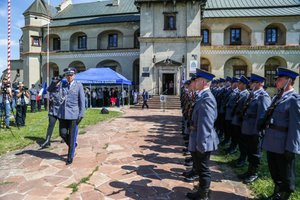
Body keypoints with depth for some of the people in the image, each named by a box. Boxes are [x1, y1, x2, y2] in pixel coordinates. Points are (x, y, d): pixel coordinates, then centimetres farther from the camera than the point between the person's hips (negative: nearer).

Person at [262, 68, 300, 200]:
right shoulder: (277, 97, 11)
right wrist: (266, 138, 15)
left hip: (283, 146, -8)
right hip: (272, 143, 8)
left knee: (286, 176, 11)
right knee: (274, 172, 23)